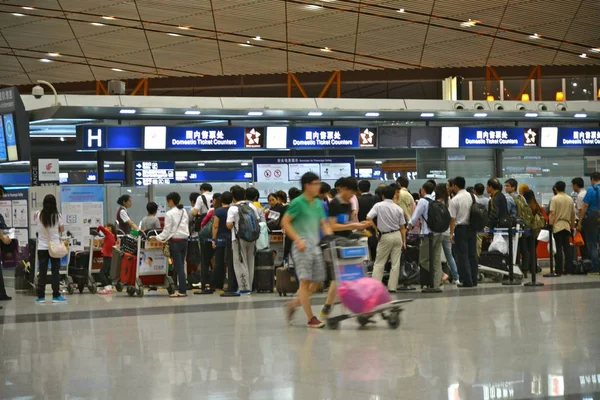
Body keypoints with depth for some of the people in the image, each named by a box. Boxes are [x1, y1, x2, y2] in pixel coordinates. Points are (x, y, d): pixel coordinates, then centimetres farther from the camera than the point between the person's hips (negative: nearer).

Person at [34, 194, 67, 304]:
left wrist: (43, 210, 26)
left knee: (42, 272, 6)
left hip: (42, 247, 2)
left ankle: (41, 296, 7)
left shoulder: (38, 215, -5)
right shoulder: (57, 216, -9)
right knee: (55, 272, 5)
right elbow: (62, 229, 2)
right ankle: (56, 296, 6)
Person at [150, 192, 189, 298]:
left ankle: (182, 291, -3)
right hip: (184, 240, 6)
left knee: (178, 266, -3)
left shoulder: (170, 214, -10)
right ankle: (182, 289, 9)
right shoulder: (184, 212, 9)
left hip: (175, 241, -6)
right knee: (181, 265, 10)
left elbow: (167, 231, -11)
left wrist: (157, 238, -1)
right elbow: (186, 227, 11)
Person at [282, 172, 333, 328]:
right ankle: (311, 318, -1)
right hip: (302, 246, -7)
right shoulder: (298, 203, -7)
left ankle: (293, 304, 24)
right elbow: (285, 222, -9)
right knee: (305, 281, -5)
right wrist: (298, 240, -16)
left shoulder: (318, 204, 14)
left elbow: (324, 224, 18)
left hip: (316, 245, 7)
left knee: (317, 281, 7)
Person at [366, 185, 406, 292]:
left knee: (379, 263, 5)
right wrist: (404, 241, 11)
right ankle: (392, 287, 4)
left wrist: (376, 228, 0)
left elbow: (368, 218, -16)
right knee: (395, 263, 5)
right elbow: (402, 227, 4)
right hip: (397, 235, 2)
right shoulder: (398, 208, 2)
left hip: (385, 236, -2)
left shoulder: (378, 206, -7)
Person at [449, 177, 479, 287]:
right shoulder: (473, 197, 5)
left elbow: (453, 218, -11)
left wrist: (451, 233, -5)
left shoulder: (455, 200, -11)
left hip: (460, 228, -5)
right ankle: (474, 279, 12)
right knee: (472, 254, 10)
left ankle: (467, 281, -3)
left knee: (462, 255, -1)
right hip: (472, 228, 5)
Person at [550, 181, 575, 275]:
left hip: (557, 226, -4)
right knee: (567, 248, 8)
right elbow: (573, 214, 13)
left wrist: (550, 225, -8)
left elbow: (552, 213, -12)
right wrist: (572, 226, 22)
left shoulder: (555, 199, -6)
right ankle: (569, 269, 6)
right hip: (567, 226, 4)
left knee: (558, 248, -3)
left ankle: (559, 270, -3)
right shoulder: (570, 199, 9)